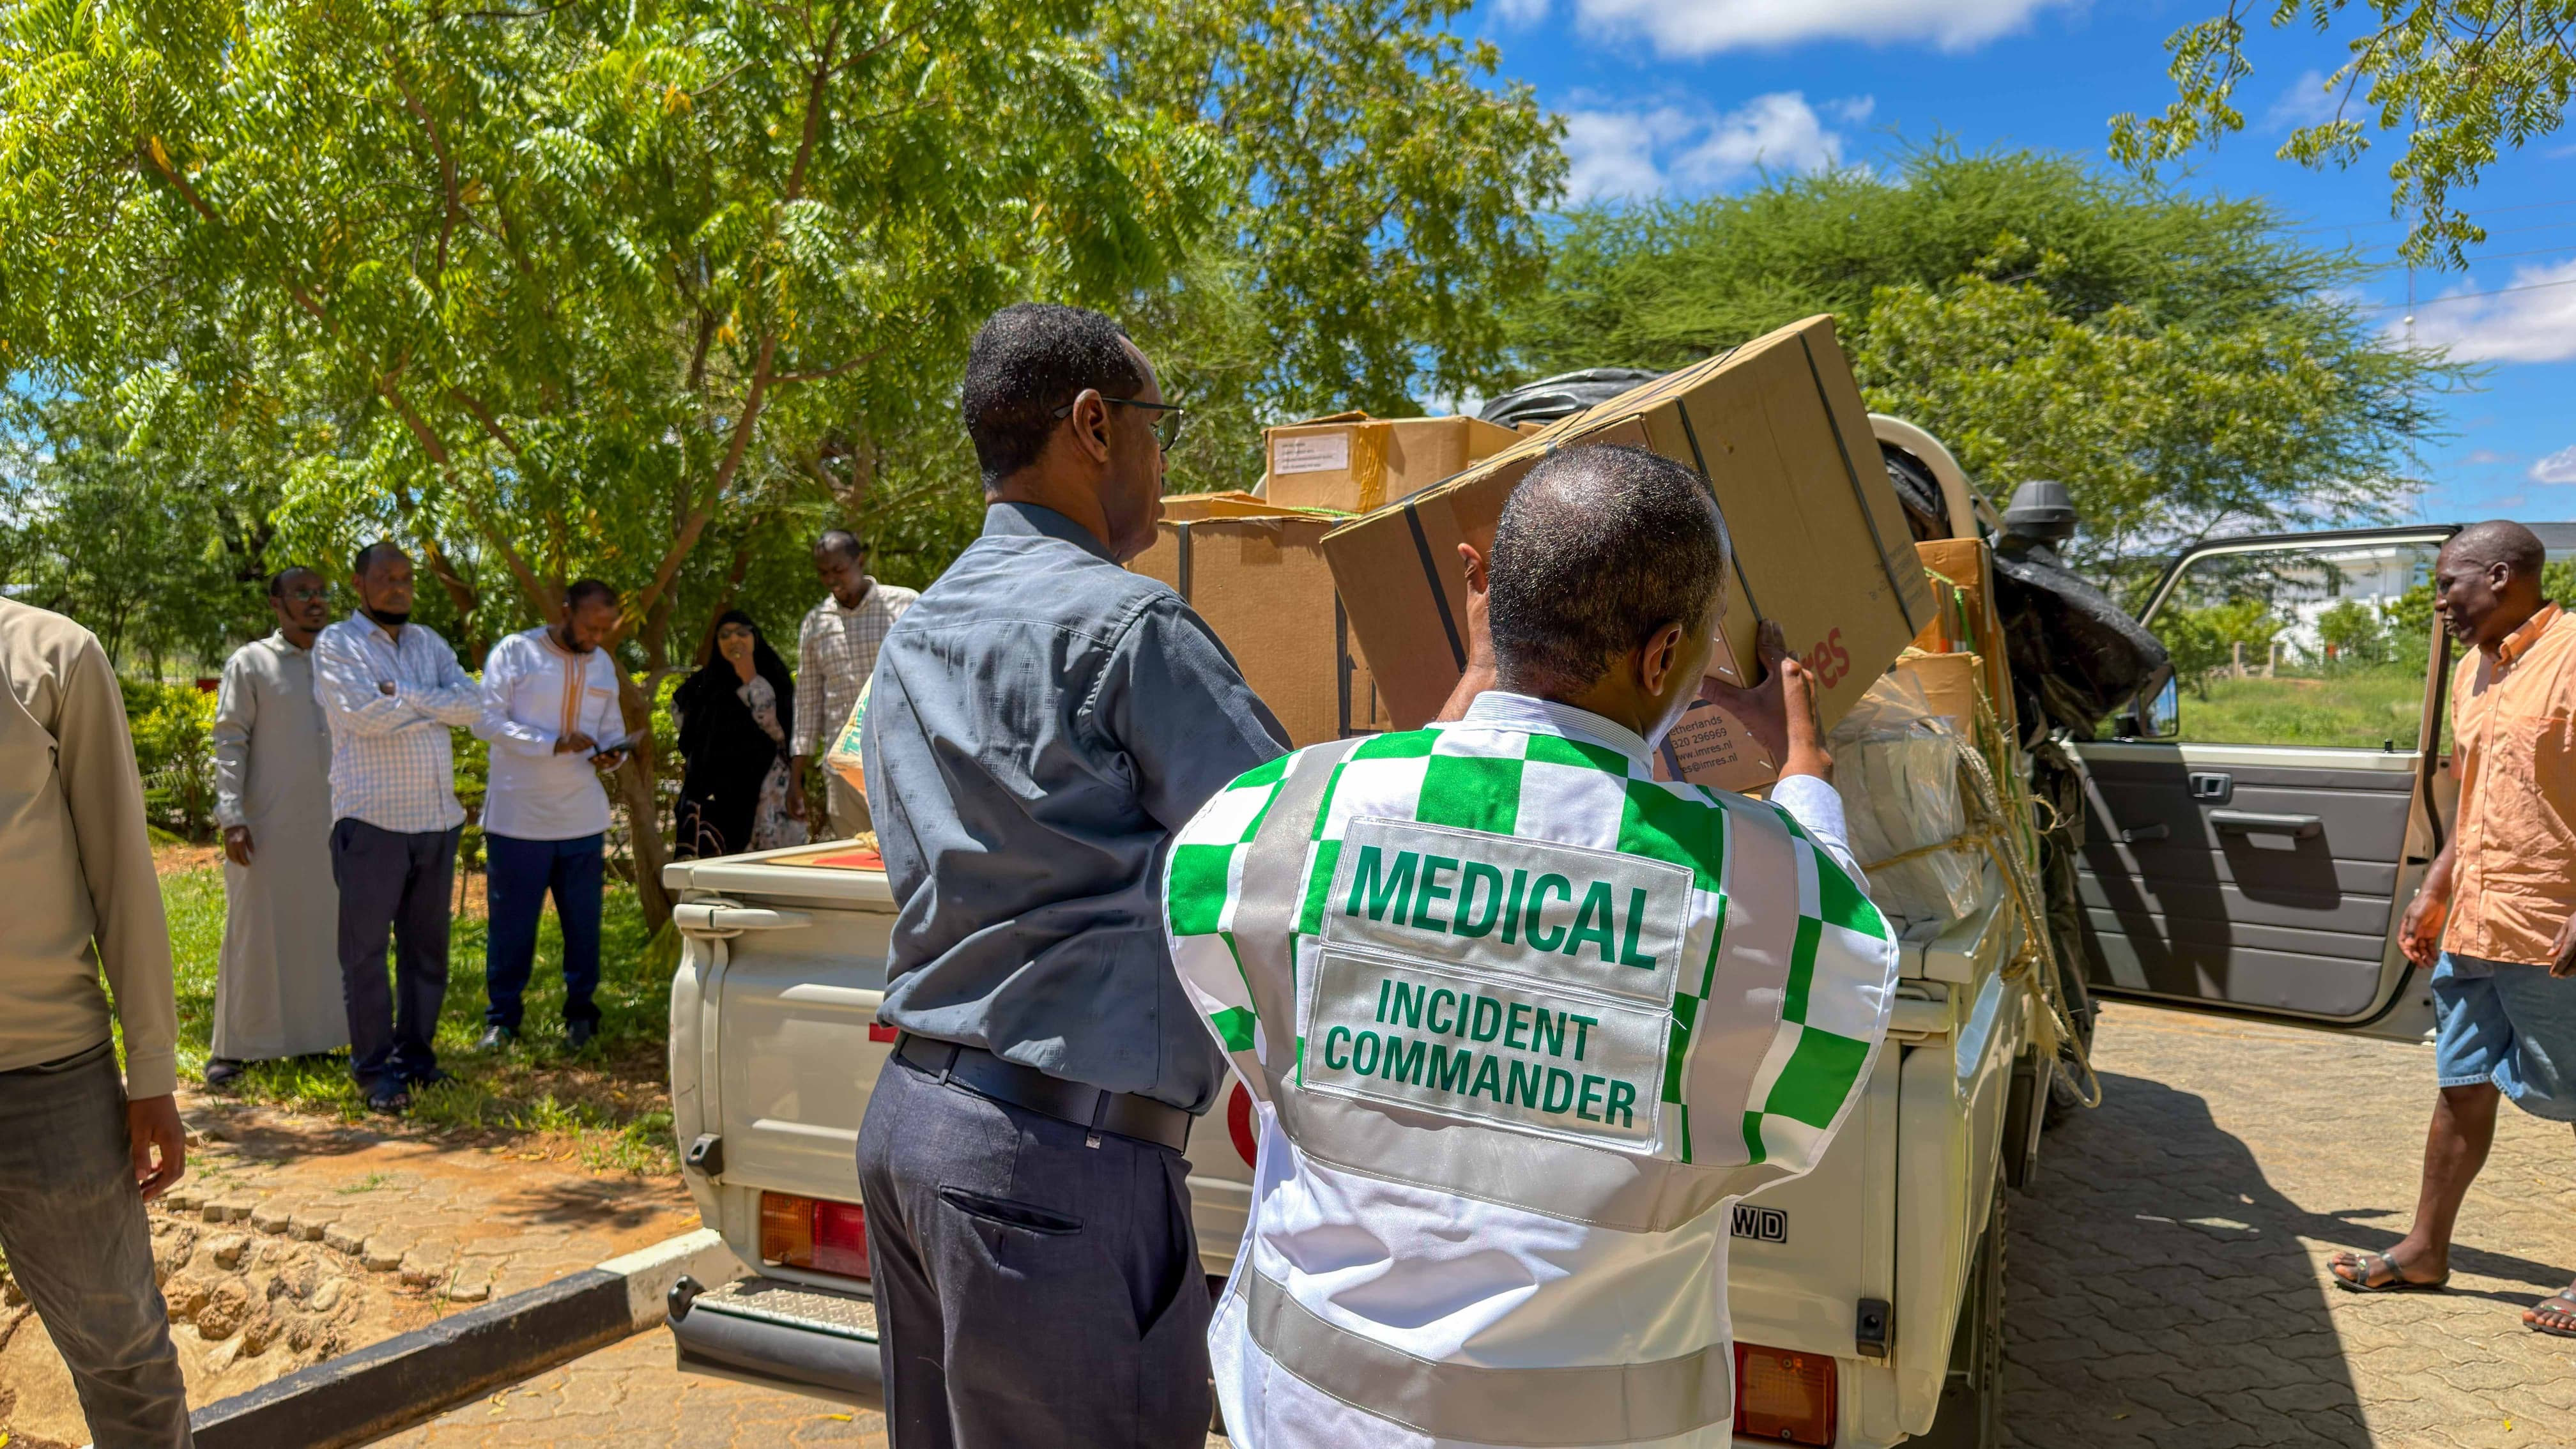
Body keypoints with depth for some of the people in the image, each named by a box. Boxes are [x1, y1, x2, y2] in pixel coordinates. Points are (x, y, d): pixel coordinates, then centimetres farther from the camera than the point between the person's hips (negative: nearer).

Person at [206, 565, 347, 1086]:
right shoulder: (250, 663, 1)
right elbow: (229, 744, -4)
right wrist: (231, 816, -13)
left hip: (332, 826, 4)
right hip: (268, 828, -4)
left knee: (329, 928, 8)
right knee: (254, 931, 0)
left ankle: (322, 1033, 17)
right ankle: (232, 1047, 8)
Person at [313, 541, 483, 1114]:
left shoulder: (429, 642, 14)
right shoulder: (337, 644, -1)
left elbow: (472, 704, -1)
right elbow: (363, 713, -17)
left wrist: (402, 695, -11)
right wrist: (435, 706, -5)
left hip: (437, 818, 5)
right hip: (372, 821, -5)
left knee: (427, 947, 11)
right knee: (366, 949, 1)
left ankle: (416, 1053, 22)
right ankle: (374, 1067, 9)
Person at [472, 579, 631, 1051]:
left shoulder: (603, 664, 12)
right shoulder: (514, 652, -6)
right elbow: (486, 721, -12)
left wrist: (613, 752, -4)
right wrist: (552, 743, -21)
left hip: (583, 819, 4)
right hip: (518, 815, -4)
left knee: (583, 922, 9)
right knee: (511, 922, 5)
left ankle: (580, 1012, 22)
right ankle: (502, 1016, 18)